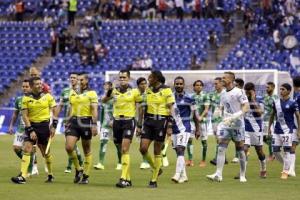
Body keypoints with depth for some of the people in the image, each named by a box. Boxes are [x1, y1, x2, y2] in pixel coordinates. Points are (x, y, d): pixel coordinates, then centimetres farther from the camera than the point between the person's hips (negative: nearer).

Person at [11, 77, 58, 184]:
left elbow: (54, 111, 7)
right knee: (26, 149, -12)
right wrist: (31, 130, -12)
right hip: (31, 125, 0)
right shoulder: (26, 98, -2)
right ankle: (22, 176, -18)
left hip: (44, 126, 0)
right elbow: (25, 116, -4)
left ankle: (50, 174, 25)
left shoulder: (48, 96, 1)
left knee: (45, 152, 7)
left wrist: (54, 126, -2)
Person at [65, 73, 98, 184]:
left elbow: (94, 110, -8)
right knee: (69, 147, -10)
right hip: (74, 121, 5)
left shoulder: (91, 93, -2)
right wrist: (68, 122, 20)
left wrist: (94, 125, -17)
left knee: (87, 151, 3)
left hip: (86, 122, -5)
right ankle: (78, 169, 8)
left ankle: (86, 176, 10)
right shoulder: (73, 93, 14)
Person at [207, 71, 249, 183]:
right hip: (225, 124, 6)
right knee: (221, 148, -6)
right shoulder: (223, 94, 12)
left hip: (237, 124, -6)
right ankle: (218, 174, -11)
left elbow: (246, 108, -15)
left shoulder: (239, 92, -9)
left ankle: (242, 175, 14)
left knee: (240, 150, 3)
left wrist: (233, 117, -25)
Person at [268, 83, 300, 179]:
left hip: (288, 130, -5)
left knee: (286, 150, -6)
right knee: (275, 151, 4)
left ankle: (285, 171, 2)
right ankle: (286, 166, 25)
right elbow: (272, 115, 18)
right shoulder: (276, 102, 8)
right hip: (277, 130, 5)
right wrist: (269, 127, 16)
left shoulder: (292, 103, -6)